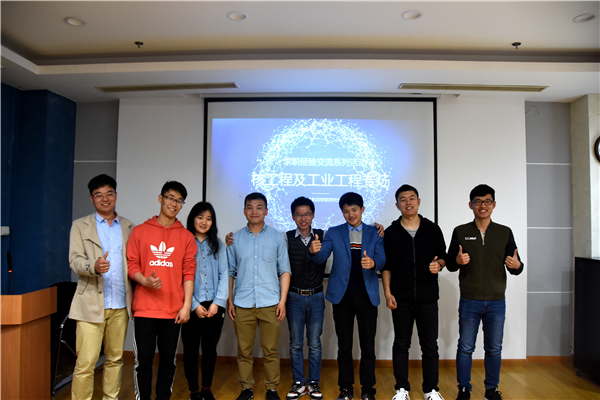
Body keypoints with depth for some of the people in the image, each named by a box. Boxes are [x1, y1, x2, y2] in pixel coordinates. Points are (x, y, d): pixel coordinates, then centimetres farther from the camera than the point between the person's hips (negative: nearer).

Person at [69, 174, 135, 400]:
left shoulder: (128, 227, 12)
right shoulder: (80, 226, 6)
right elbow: (75, 260, -4)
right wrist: (94, 266, -26)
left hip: (120, 305, 3)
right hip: (91, 304, -2)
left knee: (115, 358, 11)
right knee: (85, 363, -4)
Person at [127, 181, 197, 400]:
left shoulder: (186, 236, 5)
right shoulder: (140, 231, 5)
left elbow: (189, 272, 3)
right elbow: (132, 265, 3)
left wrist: (187, 305, -3)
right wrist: (145, 280, -17)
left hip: (173, 310, 1)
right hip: (145, 308, -1)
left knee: (168, 361, 9)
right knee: (143, 361, 5)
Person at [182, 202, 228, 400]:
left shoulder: (218, 244, 9)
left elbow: (224, 274, 4)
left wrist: (217, 302, -6)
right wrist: (194, 305, -10)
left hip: (214, 306, 3)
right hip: (192, 307, -2)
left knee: (210, 349, 12)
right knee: (191, 350, 7)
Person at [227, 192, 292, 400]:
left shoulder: (277, 237, 6)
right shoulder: (235, 238, 7)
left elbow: (284, 270, 5)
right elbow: (230, 272, 10)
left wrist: (282, 300, -2)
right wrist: (230, 301, 5)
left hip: (270, 303, -1)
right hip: (242, 304, 1)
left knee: (271, 351, 5)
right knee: (244, 351, 8)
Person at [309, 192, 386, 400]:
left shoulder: (374, 233, 7)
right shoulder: (334, 233, 7)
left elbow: (382, 259, -3)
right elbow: (322, 257, -5)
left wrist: (373, 263, -27)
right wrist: (314, 251, -29)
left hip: (367, 295, 0)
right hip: (342, 295, 0)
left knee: (368, 345, 5)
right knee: (344, 345, 9)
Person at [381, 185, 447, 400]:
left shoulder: (433, 229, 5)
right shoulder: (391, 232, 3)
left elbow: (443, 256, 11)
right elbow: (386, 266, 3)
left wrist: (439, 265, -13)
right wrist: (387, 293, -4)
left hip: (428, 298, 1)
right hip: (401, 299, 0)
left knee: (430, 345, 8)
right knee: (401, 344, 9)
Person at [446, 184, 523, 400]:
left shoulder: (505, 232, 5)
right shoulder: (460, 232, 2)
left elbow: (515, 266, 5)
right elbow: (449, 263, 3)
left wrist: (517, 265, -18)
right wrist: (457, 261, -18)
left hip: (496, 302, 1)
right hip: (469, 301, -1)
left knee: (494, 349, 12)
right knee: (465, 348, 7)